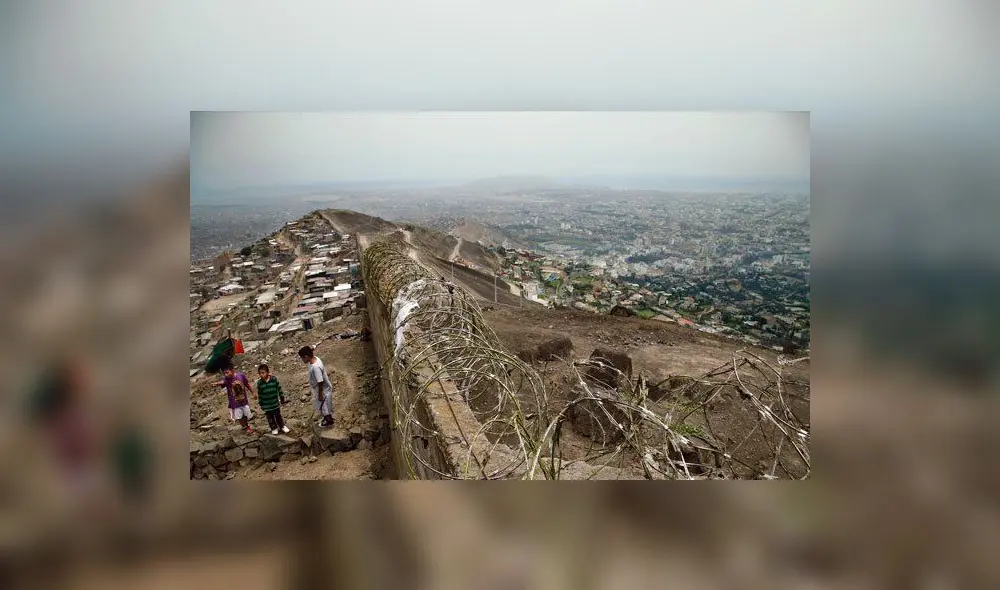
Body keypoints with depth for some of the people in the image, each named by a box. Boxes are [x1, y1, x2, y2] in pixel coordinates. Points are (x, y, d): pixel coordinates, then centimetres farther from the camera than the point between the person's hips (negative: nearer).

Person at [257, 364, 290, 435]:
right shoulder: (259, 382, -10)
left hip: (275, 402, 0)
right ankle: (274, 428, 30)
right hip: (266, 405, 0)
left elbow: (279, 388, -2)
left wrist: (282, 397, 2)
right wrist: (261, 404, 2)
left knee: (278, 415, 16)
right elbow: (259, 394, -2)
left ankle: (282, 426, 32)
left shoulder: (274, 379, -12)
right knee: (270, 417, 12)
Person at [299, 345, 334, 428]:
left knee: (324, 406, 14)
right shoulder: (315, 358, -11)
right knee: (318, 405, 28)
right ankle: (327, 417, 49)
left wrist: (320, 395, -19)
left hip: (324, 390, -9)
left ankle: (329, 421, 37)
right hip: (318, 388, 9)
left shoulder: (315, 367, -38)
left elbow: (320, 382, -30)